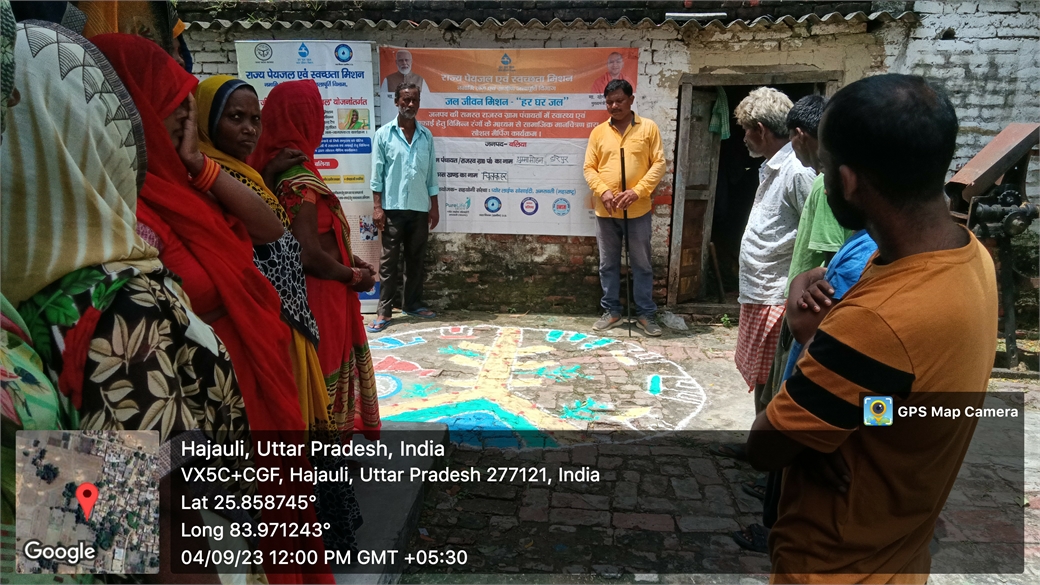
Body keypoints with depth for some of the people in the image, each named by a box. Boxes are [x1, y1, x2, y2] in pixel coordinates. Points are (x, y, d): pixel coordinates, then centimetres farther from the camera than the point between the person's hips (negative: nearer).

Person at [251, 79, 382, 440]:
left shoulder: (272, 164, 6)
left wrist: (347, 261, 13)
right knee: (324, 378, 5)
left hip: (293, 292, 9)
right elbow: (308, 255, -26)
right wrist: (354, 276, -11)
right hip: (317, 298, -9)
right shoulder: (298, 174, -20)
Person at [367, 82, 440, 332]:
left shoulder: (426, 135, 8)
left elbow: (431, 173, 10)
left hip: (419, 208, 3)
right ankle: (384, 311, 4)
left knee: (417, 260, 10)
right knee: (389, 261, 0)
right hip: (393, 207, -3)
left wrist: (434, 206, 7)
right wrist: (377, 206, -8)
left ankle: (412, 304, 22)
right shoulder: (384, 134, -1)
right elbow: (377, 174, -2)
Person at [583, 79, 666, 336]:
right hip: (606, 211, 2)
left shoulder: (648, 127, 2)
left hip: (638, 210, -2)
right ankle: (612, 311, 22)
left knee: (641, 264, 6)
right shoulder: (598, 132, 6)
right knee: (608, 264, 10)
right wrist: (603, 191, -13)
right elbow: (589, 168, 4)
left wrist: (638, 191, -15)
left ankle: (645, 314, 17)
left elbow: (659, 163, -3)